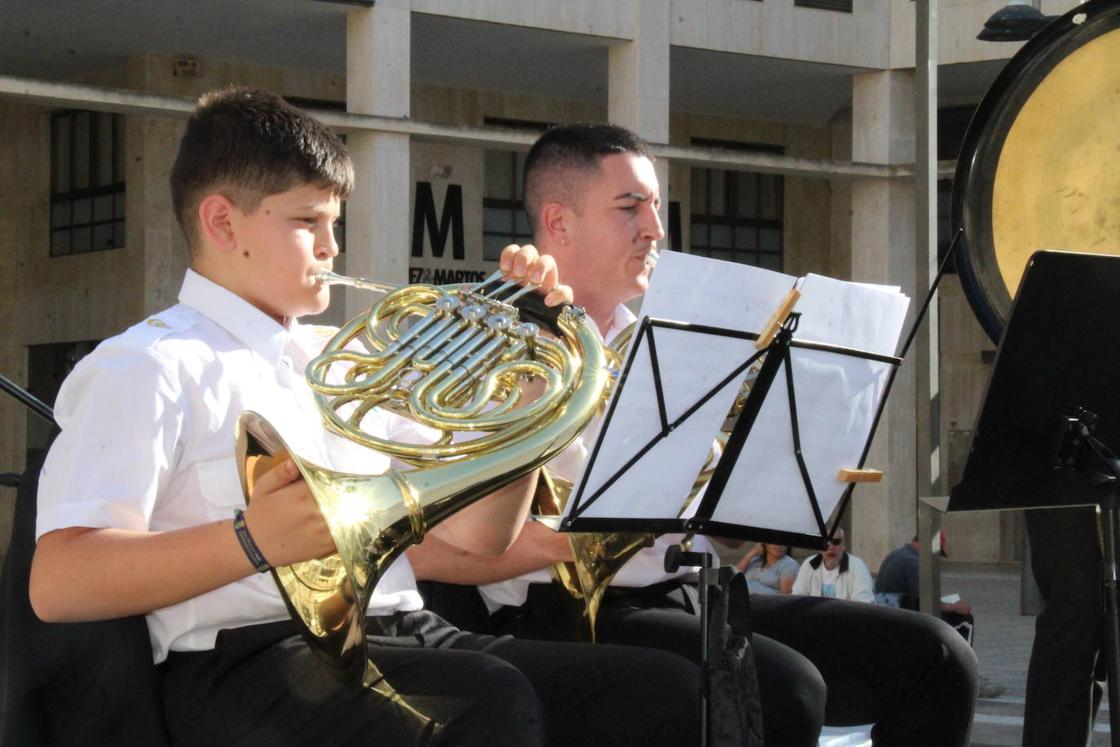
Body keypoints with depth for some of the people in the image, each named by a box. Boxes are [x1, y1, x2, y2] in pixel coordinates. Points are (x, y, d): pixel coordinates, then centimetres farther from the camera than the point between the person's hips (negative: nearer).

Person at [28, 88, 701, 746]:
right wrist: (253, 542, -24)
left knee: (671, 691, -13)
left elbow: (478, 534, 22)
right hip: (256, 664, -7)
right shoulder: (152, 366, 2)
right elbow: (58, 584, -11)